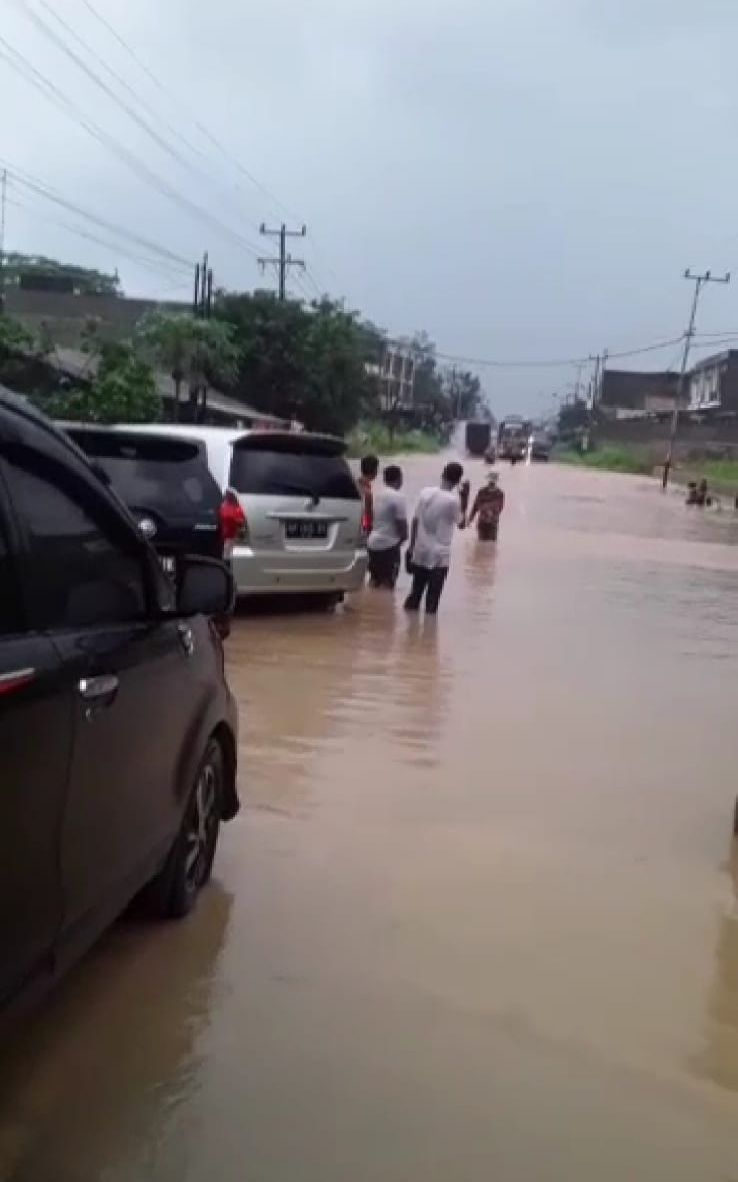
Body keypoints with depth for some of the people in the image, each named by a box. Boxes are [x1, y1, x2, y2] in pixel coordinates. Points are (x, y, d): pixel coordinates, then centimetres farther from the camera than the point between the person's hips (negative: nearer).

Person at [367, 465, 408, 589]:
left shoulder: (379, 495, 11)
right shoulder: (398, 497, -15)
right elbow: (401, 522, -15)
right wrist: (403, 537, 5)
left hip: (373, 542, 8)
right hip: (389, 545, -8)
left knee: (374, 580, 18)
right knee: (388, 583, -3)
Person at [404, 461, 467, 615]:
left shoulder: (425, 492, 0)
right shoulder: (453, 500, -14)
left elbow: (415, 521, 4)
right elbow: (461, 524, 0)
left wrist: (412, 546, 12)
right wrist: (464, 498, 2)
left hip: (420, 551, 5)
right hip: (440, 555, -4)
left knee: (416, 591, 16)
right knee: (433, 596, 3)